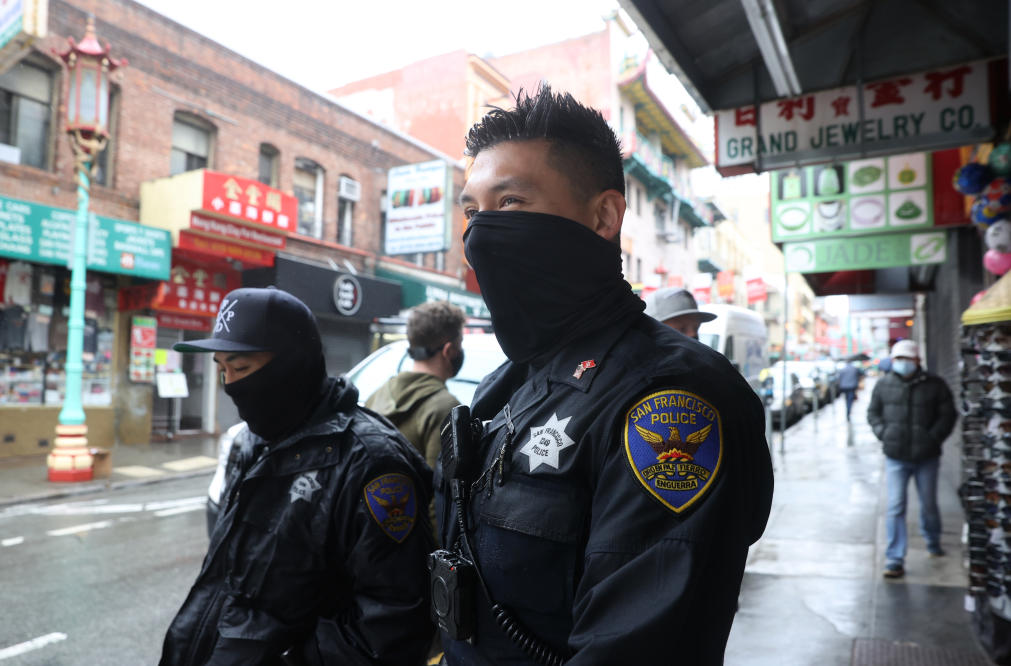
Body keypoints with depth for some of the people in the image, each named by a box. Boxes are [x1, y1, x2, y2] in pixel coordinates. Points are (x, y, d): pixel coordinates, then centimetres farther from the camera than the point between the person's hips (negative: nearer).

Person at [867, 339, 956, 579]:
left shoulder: (935, 385, -2)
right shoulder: (883, 385, 1)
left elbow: (947, 415, 1)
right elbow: (873, 413, 10)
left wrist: (933, 438, -9)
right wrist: (884, 434, -4)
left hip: (926, 457, 0)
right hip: (895, 457, 0)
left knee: (929, 503, 16)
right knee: (895, 507, -4)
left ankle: (933, 542, 44)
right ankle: (894, 559, 0)